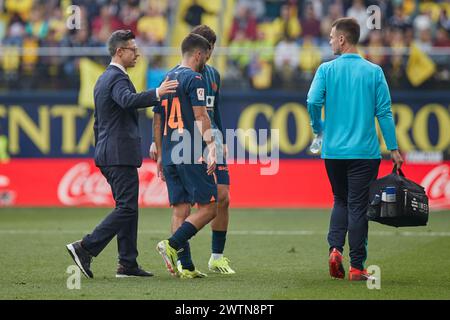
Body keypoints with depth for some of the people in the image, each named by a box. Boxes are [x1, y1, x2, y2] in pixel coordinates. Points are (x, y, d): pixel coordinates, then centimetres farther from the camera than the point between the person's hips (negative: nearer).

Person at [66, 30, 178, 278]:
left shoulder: (103, 79, 20)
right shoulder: (117, 78, -12)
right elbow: (128, 100, -35)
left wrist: (101, 155, 27)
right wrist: (157, 93, -46)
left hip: (108, 154, 10)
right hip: (121, 153, -10)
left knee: (127, 208, 11)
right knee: (126, 208, -10)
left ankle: (128, 264, 9)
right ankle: (85, 248, -14)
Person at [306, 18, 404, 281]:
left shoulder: (326, 69, -2)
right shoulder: (374, 71, -1)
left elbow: (313, 102, -11)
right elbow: (384, 112, -3)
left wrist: (319, 128, 9)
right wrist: (393, 149, 1)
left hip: (333, 150, 1)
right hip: (364, 151, -1)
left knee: (341, 201, 19)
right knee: (358, 207, 3)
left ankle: (335, 248, -2)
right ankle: (357, 267, 2)